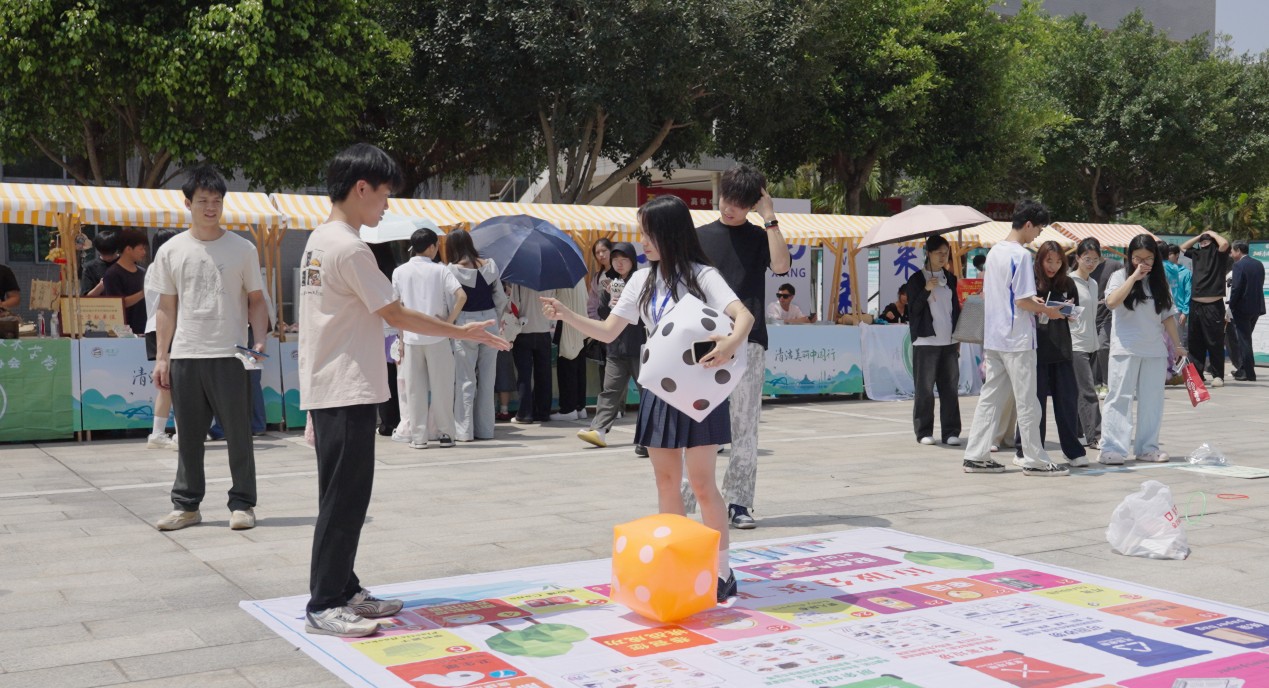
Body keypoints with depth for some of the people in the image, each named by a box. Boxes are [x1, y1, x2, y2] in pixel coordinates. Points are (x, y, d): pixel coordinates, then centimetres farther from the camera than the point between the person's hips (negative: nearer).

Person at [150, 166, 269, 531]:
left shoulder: (242, 249, 3)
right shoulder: (171, 251, 8)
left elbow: (256, 300, 6)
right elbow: (167, 307, 10)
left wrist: (261, 339, -10)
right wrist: (161, 356, 5)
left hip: (230, 355, -2)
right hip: (184, 355, 2)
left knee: (239, 433, 1)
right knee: (189, 436, 9)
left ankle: (242, 504, 10)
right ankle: (186, 505, 18)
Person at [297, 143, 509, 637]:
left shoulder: (318, 241, 13)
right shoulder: (350, 248, -16)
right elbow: (396, 315, -14)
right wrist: (462, 332, -5)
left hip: (327, 391, 10)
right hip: (348, 393, -10)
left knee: (344, 496, 15)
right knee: (344, 499, -5)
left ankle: (344, 590, 22)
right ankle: (323, 606, 1)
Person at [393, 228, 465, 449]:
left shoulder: (400, 272, 3)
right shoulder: (440, 270, -3)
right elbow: (461, 296, -15)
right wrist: (449, 321, -7)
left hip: (412, 337, 2)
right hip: (437, 336, -2)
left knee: (415, 388, 7)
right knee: (441, 386, 7)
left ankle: (418, 436, 8)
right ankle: (445, 433, 12)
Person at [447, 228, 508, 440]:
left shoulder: (452, 269, -8)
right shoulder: (489, 265, 3)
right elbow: (501, 298, 5)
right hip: (489, 321, 4)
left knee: (465, 379, 2)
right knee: (488, 378, 10)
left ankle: (464, 430, 3)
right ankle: (485, 428, 16)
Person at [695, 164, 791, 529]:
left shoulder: (759, 237, 9)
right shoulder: (700, 237, 10)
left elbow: (781, 264, -12)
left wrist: (770, 218, -10)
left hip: (749, 342, 0)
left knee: (745, 424, 2)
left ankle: (739, 502, 7)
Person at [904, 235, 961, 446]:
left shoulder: (950, 278, 13)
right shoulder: (917, 279, 0)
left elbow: (955, 308, 17)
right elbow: (913, 309, -5)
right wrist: (926, 290, -19)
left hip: (949, 342, 4)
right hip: (926, 341, -4)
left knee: (951, 388, 2)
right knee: (925, 389, -2)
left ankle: (951, 432, 7)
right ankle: (924, 432, 5)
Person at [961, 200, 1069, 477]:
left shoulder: (994, 251, 11)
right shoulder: (1021, 255, -15)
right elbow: (1023, 302, -19)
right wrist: (1047, 310, -2)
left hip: (993, 338, 8)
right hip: (1017, 340, -8)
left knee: (990, 397, 9)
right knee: (1027, 401, 1)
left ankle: (975, 456, 9)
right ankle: (1034, 460, 7)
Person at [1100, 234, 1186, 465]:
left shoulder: (1160, 282, 12)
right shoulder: (1121, 276, 0)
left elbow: (1168, 316, 14)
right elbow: (1112, 302, -19)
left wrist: (1178, 345, 11)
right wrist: (1134, 276, -19)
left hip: (1155, 350, 4)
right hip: (1125, 349, -4)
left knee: (1151, 400, 6)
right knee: (1120, 398, -5)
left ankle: (1147, 447, 13)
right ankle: (1112, 448, -6)